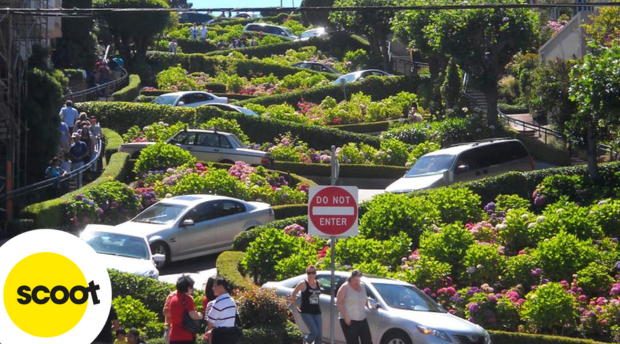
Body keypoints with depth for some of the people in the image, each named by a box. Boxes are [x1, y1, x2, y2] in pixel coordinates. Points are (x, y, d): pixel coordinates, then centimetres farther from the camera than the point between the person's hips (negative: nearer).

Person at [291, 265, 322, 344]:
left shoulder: (318, 284, 9)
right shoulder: (303, 284, -6)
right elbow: (293, 295, 1)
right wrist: (296, 307, 1)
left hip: (316, 312, 5)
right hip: (306, 312, -5)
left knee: (319, 335, -2)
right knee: (314, 332, -18)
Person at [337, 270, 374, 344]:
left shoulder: (362, 286, 12)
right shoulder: (345, 288, -7)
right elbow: (339, 303, -11)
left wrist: (369, 307, 5)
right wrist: (345, 316, -20)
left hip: (362, 319, 6)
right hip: (349, 321, -6)